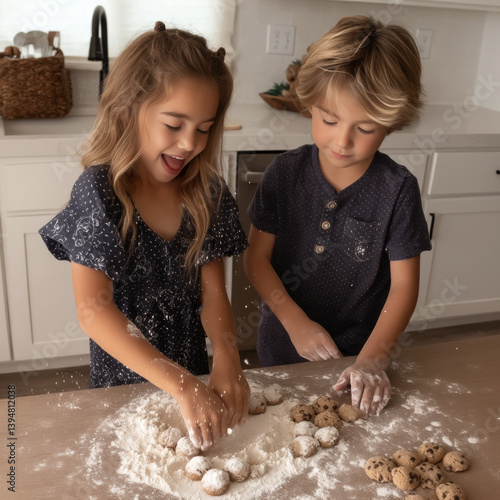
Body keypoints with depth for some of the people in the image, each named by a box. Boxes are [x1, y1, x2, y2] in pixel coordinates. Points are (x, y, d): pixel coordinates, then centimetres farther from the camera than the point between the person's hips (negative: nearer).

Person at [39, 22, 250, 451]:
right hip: (124, 374, -3)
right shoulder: (99, 191, -21)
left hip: (192, 369, 4)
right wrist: (180, 386, -37)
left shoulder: (206, 192, -8)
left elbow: (213, 291, -8)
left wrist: (227, 359, -27)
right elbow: (94, 310, -30)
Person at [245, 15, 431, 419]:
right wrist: (295, 322, -16)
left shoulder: (398, 189, -15)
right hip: (282, 349, 2)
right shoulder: (285, 173, -10)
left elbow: (404, 284, -12)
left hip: (357, 357, -1)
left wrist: (372, 360, -21)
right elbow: (257, 256, -7)